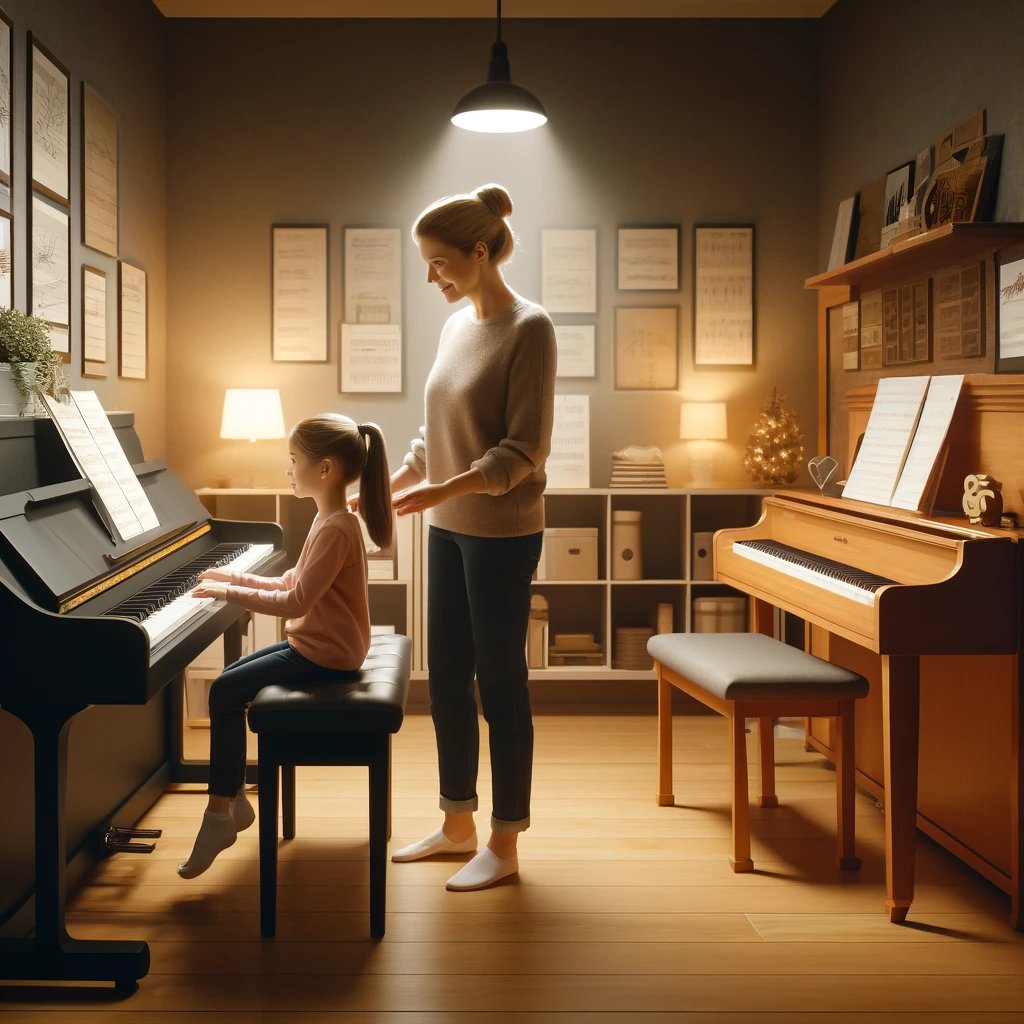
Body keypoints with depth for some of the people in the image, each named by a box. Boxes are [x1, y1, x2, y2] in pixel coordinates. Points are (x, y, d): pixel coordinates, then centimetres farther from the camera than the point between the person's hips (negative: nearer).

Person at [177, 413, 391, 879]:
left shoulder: (336, 529, -22)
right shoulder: (330, 519, 10)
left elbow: (296, 601, -26)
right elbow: (291, 583, 16)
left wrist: (229, 593, -19)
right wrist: (237, 577, 8)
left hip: (325, 655, -10)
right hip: (317, 643, 10)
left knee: (225, 693, -12)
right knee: (231, 680, 11)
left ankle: (220, 814, -3)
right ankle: (234, 798, 16)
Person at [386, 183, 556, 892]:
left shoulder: (529, 328, -13)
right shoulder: (458, 325, 11)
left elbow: (524, 448, -18)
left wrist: (444, 490, -28)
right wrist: (390, 484, 14)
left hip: (501, 533, -8)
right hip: (449, 529, 8)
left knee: (500, 685, 1)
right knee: (446, 681, 14)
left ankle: (505, 845, 15)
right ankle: (458, 826, 29)